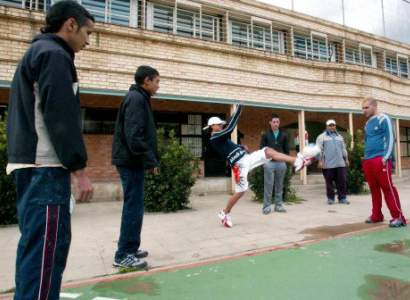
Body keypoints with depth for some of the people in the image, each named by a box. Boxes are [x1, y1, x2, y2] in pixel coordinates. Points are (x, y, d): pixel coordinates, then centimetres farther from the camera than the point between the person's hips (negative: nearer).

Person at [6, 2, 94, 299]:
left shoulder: (34, 53, 24)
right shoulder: (54, 54, -7)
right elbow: (61, 118, -18)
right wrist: (79, 169, -16)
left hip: (30, 165, 10)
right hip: (45, 167, -10)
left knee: (35, 245, 15)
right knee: (47, 246, -7)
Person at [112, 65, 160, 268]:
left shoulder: (138, 98, 19)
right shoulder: (136, 98, -12)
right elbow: (134, 134, -22)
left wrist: (149, 159, 16)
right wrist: (150, 160, -19)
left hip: (132, 161, 10)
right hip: (131, 161, -10)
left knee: (134, 206, 14)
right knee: (134, 207, -5)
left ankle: (131, 249, 24)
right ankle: (123, 255, 5)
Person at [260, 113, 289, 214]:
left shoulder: (283, 135, 10)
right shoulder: (265, 135, 4)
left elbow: (287, 150, 13)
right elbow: (262, 149, 2)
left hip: (281, 163, 3)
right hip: (269, 163, -2)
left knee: (279, 185, 8)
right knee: (268, 185, -1)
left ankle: (278, 205, 17)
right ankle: (267, 206, 6)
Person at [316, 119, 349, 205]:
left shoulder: (339, 136, 19)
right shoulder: (322, 137, 2)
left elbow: (343, 149, 24)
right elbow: (319, 150, -4)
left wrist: (346, 159, 21)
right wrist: (320, 160, -12)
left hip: (340, 163, 4)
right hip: (328, 164, -4)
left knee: (342, 181, 3)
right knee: (329, 182, 2)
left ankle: (342, 198, 12)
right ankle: (330, 198, 13)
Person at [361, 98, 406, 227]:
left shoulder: (383, 119, -2)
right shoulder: (367, 124, 19)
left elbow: (390, 138, -8)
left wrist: (386, 157, -15)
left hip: (381, 159, -7)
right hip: (368, 160, 7)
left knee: (388, 187, -8)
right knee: (374, 188, 10)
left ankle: (398, 217, -1)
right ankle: (376, 215, 18)